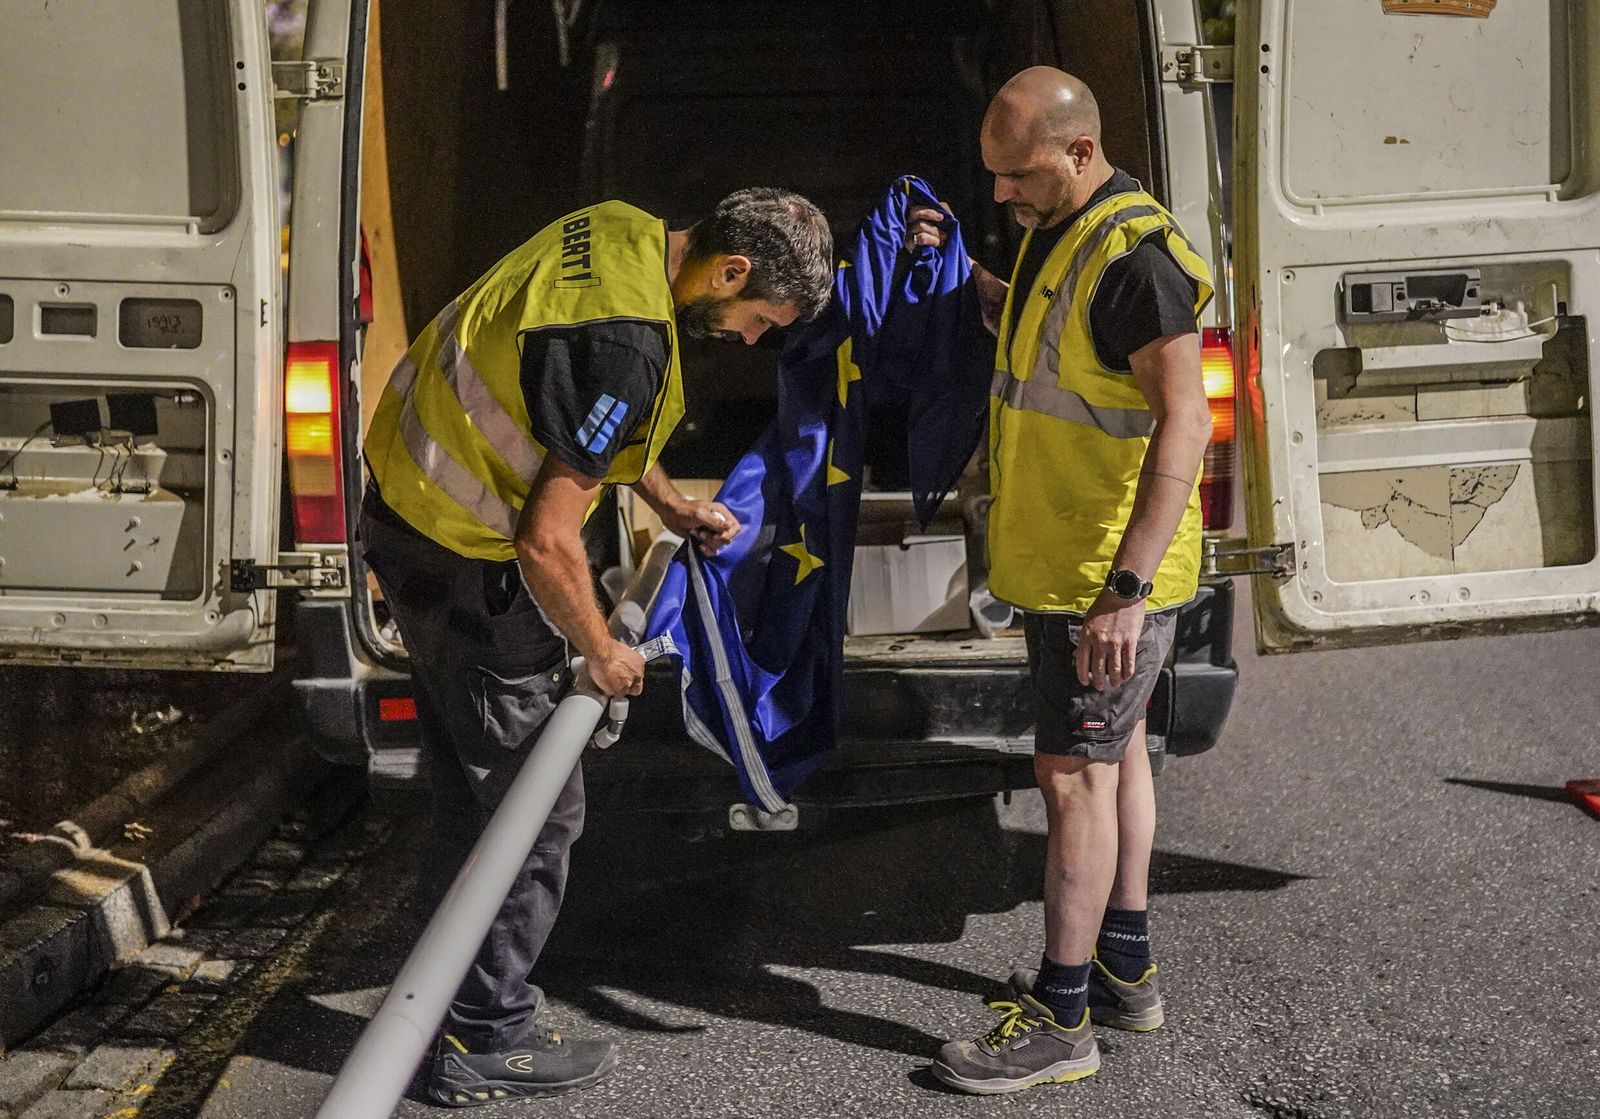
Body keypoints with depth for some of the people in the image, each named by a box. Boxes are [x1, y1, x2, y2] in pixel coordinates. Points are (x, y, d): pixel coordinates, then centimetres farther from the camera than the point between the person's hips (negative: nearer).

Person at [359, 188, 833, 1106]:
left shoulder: (622, 234, 2)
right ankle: (486, 1043, 14)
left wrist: (669, 503, 17)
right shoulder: (627, 342, -28)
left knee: (472, 791, 21)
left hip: (413, 504, 10)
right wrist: (602, 652, -11)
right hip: (467, 559, -10)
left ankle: (456, 995, 34)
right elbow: (547, 541, -26)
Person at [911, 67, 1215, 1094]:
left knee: (1075, 772, -6)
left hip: (1107, 575, -10)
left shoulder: (1134, 258, -24)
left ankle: (1062, 1022, 1)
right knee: (1115, 752, 18)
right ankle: (1125, 969, 31)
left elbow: (1185, 424, -31)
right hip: (1067, 562, 10)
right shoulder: (1060, 234, 8)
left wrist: (1126, 589, -37)